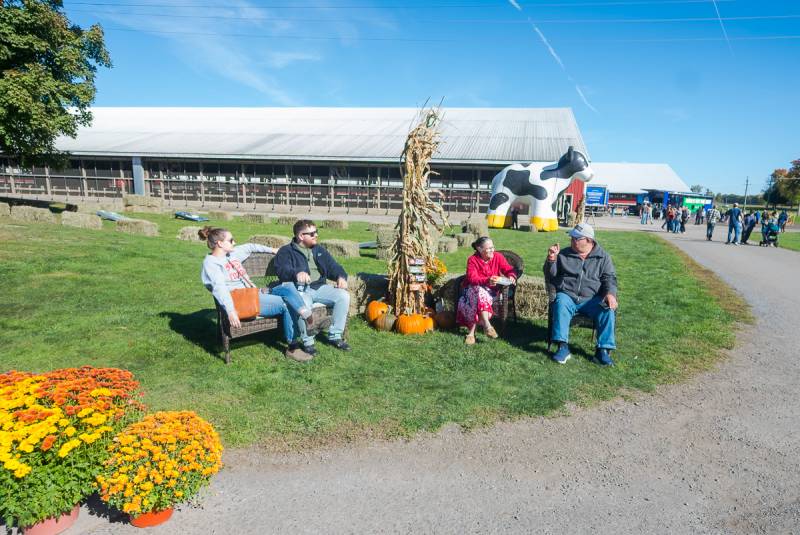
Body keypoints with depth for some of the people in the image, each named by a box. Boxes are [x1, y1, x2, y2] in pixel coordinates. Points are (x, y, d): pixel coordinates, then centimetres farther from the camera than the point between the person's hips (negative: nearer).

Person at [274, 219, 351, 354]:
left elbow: (332, 266, 16)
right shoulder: (286, 251, 6)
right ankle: (307, 342, -19)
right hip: (299, 288, -5)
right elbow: (282, 270, -13)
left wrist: (341, 276, -8)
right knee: (303, 304, -38)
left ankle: (335, 336, -7)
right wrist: (297, 272, -35)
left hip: (320, 287, 5)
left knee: (343, 296, -18)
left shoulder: (320, 250, 23)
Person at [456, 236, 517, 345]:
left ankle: (471, 332, -27)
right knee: (480, 293, -36)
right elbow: (472, 279, -23)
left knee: (478, 302, -31)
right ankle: (487, 326, -41)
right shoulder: (472, 260, -11)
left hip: (490, 289, 2)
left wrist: (511, 276, -30)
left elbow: (509, 270, -5)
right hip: (473, 289, -1)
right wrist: (487, 281, -41)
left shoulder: (498, 257, -3)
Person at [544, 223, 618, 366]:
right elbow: (550, 277, 11)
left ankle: (603, 350, -20)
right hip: (567, 295, 0)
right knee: (561, 303, -34)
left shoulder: (602, 256, 10)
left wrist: (610, 293, -18)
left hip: (592, 299, 0)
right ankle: (563, 347, -33)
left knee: (608, 309, -28)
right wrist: (551, 260, -8)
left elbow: (610, 277, 3)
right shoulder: (564, 254, 11)